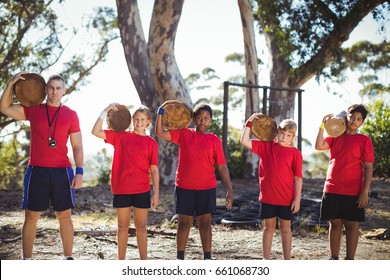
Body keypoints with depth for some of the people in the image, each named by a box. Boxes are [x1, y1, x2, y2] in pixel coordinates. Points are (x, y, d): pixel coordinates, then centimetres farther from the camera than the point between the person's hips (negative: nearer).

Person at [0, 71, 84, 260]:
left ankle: (68, 258, 12)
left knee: (65, 216, 4)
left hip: (62, 171, 0)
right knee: (31, 217, 3)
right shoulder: (33, 110, 7)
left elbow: (77, 147, 5)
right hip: (36, 171, 0)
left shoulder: (71, 115, 5)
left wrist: (79, 172, -5)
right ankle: (27, 260, 10)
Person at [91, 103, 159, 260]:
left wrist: (156, 193, -3)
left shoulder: (151, 143, 3)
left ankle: (144, 261, 13)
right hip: (122, 189, 0)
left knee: (141, 226, 6)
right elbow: (96, 132, -1)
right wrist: (105, 112, -7)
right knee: (123, 226, 8)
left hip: (142, 190, 0)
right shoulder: (121, 136, 5)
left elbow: (154, 170, 2)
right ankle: (121, 261, 16)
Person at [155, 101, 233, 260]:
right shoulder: (184, 134, 2)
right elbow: (160, 133, -2)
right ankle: (180, 259, 16)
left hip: (207, 189, 0)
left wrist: (229, 190, -5)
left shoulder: (215, 140, 1)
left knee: (205, 223, 2)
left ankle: (207, 259, 9)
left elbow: (222, 167, 0)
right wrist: (161, 111, -10)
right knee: (184, 223, 7)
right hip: (184, 187, 0)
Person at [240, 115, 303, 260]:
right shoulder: (266, 146, 2)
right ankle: (266, 258, 20)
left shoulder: (295, 153, -5)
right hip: (268, 197, 2)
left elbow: (298, 178, -5)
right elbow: (245, 141, -3)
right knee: (269, 227, 11)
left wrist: (297, 199, -8)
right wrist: (249, 124, -10)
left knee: (285, 228, 10)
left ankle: (287, 260, 18)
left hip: (287, 199, -2)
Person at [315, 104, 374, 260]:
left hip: (353, 192, -3)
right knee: (335, 224, 8)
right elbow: (319, 146, -7)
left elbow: (368, 168, -6)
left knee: (351, 225, 3)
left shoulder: (364, 140, -3)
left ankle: (350, 260, 11)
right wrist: (323, 125, -8)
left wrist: (365, 192, -12)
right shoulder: (336, 136, 9)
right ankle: (334, 259, 17)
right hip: (332, 189, 3)